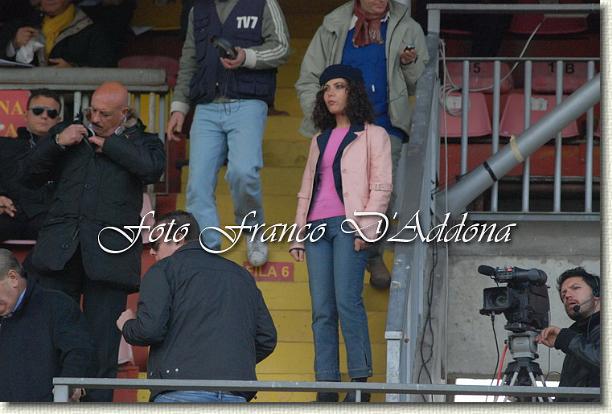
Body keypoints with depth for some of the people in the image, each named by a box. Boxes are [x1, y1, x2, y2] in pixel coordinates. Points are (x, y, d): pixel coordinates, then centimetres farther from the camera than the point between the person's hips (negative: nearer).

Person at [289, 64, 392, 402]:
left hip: (349, 224, -5)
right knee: (322, 310, -2)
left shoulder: (373, 135, 8)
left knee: (347, 302, -18)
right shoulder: (320, 140, 24)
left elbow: (381, 186, -1)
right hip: (317, 226, 5)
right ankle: (326, 385, -4)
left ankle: (360, 381, -17)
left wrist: (365, 229, -12)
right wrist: (298, 234, 16)